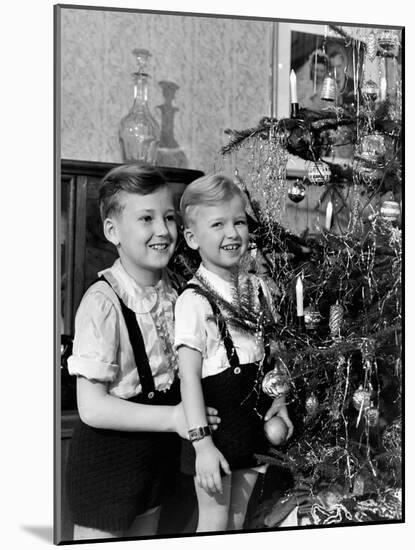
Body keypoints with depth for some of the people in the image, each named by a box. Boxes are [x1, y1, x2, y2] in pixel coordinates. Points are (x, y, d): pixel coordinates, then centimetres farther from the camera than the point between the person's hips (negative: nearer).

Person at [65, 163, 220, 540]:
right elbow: (92, 407, -24)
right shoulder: (103, 303, -24)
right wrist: (173, 418, -24)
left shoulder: (170, 290, -2)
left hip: (157, 450, 7)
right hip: (107, 462, -7)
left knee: (146, 535, 23)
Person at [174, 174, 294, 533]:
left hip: (255, 421, 6)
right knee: (214, 524, 6)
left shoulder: (257, 288, 4)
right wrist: (202, 443, -21)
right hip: (215, 421, -6)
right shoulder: (194, 300, -17)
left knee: (238, 520, 18)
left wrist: (278, 400, 4)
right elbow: (189, 375, -19)